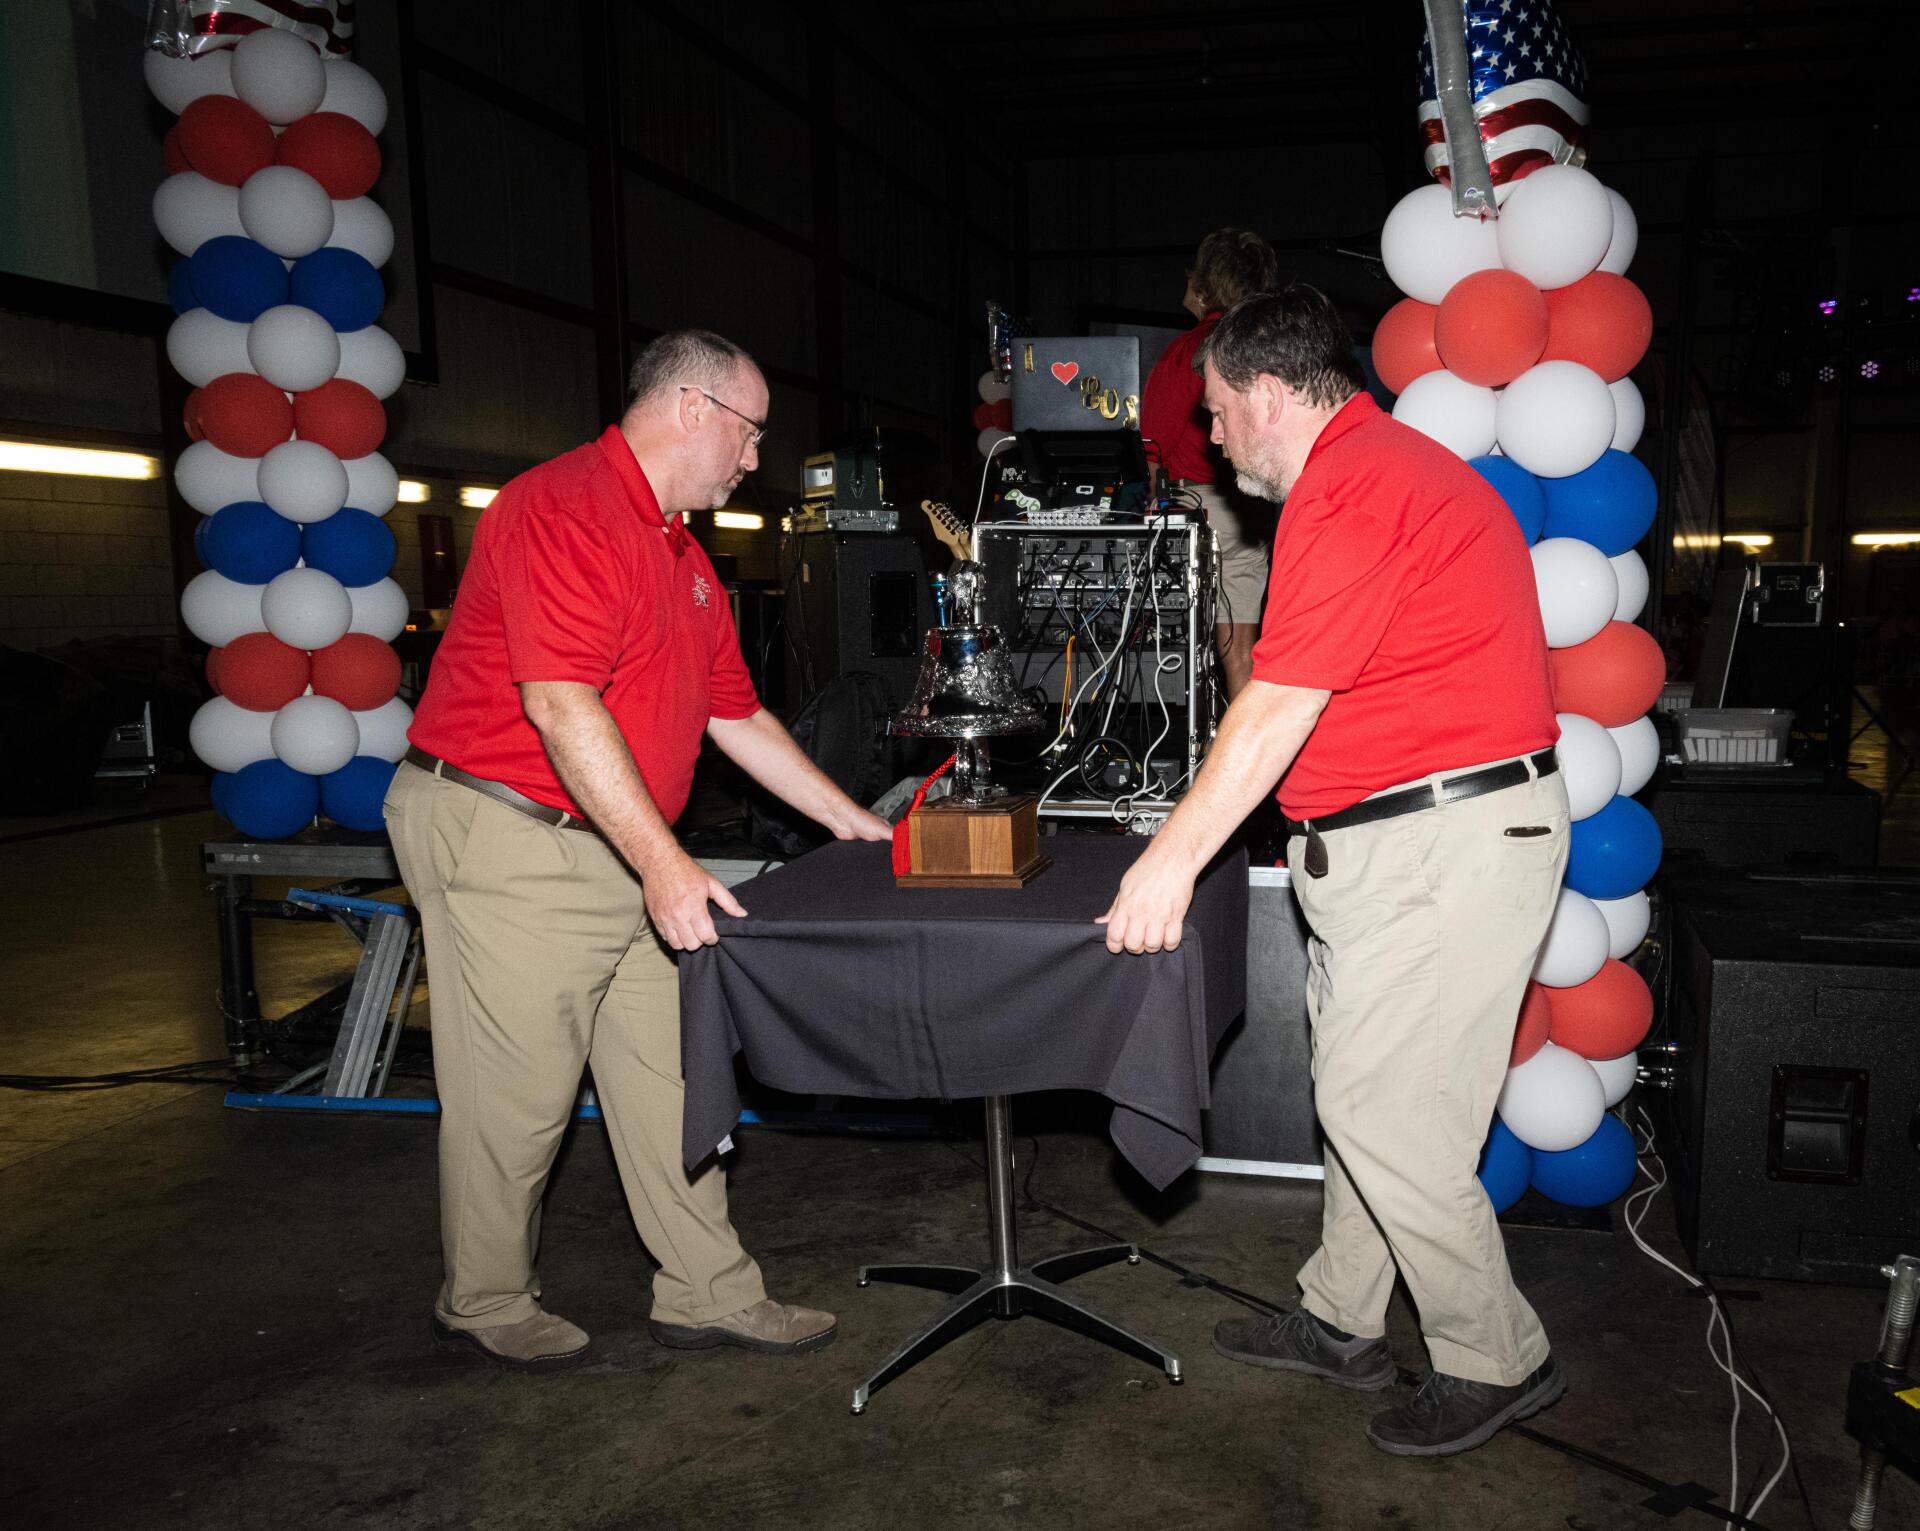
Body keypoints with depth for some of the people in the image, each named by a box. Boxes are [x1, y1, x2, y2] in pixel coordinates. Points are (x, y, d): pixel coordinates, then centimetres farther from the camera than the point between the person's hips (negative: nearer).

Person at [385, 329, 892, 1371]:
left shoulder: (681, 555, 16)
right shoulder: (564, 507, -15)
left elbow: (736, 713, 20)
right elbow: (560, 704, -25)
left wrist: (849, 820, 19)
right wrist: (664, 862, -28)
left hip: (622, 852, 9)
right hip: (506, 839, -9)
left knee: (667, 1075, 11)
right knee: (518, 1091, 3)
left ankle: (708, 1293, 22)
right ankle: (485, 1304, 24)